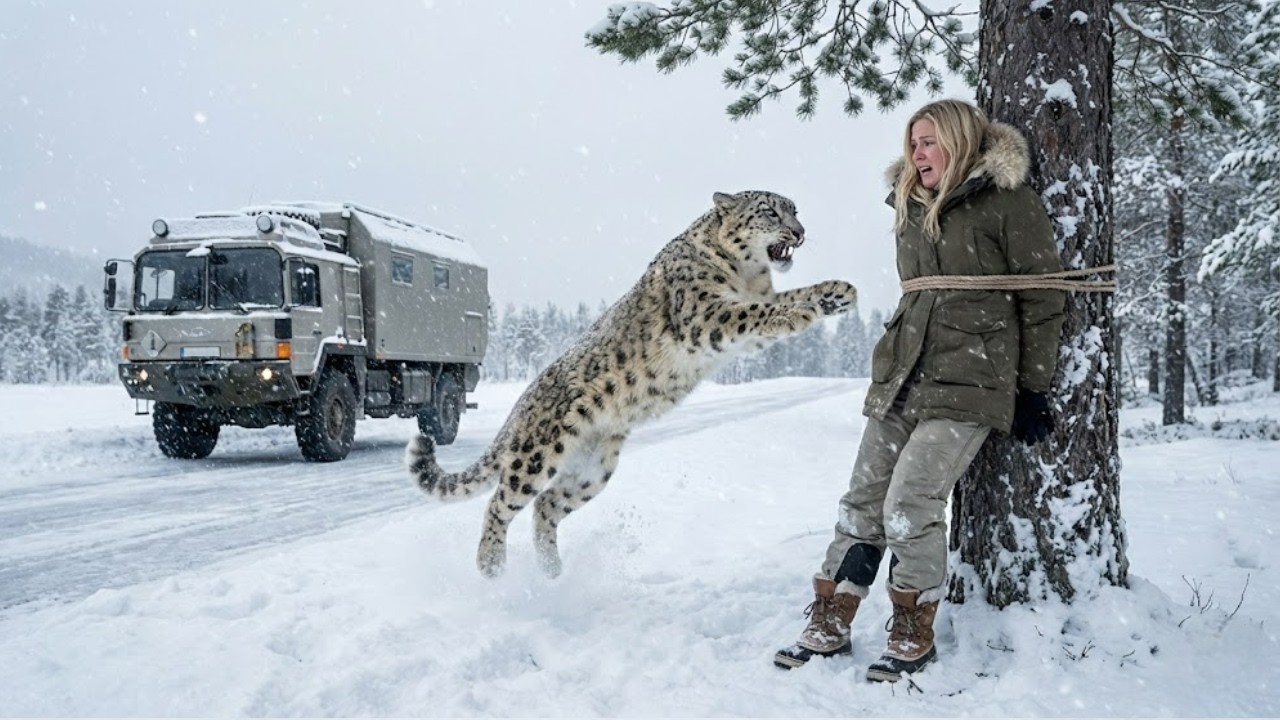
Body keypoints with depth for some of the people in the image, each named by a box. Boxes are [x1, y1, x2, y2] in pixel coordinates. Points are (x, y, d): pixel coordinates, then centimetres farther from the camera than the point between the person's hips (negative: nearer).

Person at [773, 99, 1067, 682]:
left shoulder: (1008, 203, -4)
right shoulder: (914, 209, 17)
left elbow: (1043, 300, -4)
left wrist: (1033, 390, -4)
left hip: (967, 386, -7)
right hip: (899, 381, 7)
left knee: (911, 505, -15)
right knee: (863, 501, 4)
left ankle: (913, 635, 3)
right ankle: (829, 626, 12)